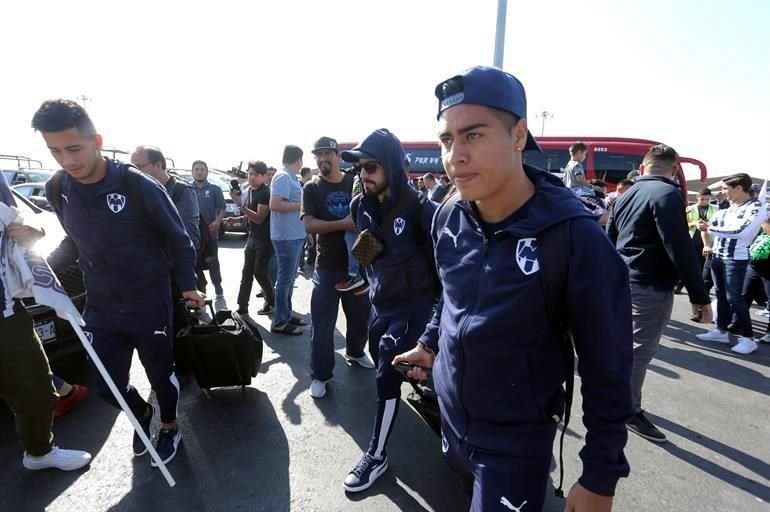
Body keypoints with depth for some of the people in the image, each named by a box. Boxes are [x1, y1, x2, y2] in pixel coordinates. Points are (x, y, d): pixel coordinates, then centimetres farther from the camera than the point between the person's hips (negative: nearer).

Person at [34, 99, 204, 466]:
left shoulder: (139, 187, -19)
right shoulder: (56, 191, -3)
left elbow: (178, 239, -8)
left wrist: (187, 285, -8)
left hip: (150, 304, -4)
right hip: (100, 309, 5)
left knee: (160, 374, 12)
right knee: (108, 386, 11)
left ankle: (169, 428, 40)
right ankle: (143, 414, 43)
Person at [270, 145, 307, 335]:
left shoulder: (291, 178, 14)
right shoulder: (283, 177, -14)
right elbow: (275, 204, -25)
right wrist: (301, 205, -18)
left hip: (294, 235, 10)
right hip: (287, 236, -10)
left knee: (289, 277, 17)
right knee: (285, 278, -4)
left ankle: (286, 314, 28)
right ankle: (279, 322, 5)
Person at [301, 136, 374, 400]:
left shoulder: (356, 182, 4)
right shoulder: (312, 188, 0)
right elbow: (309, 225, -12)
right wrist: (342, 224, -26)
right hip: (327, 266, -2)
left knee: (360, 314, 16)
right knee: (322, 322, 1)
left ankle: (355, 352, 41)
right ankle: (320, 375, 13)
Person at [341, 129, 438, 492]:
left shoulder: (418, 209, -21)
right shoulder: (361, 206, -1)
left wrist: (438, 302, -12)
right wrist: (370, 282, 12)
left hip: (413, 306, -7)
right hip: (380, 303, 7)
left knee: (387, 377, -6)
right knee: (384, 369, 20)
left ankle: (376, 456, 11)